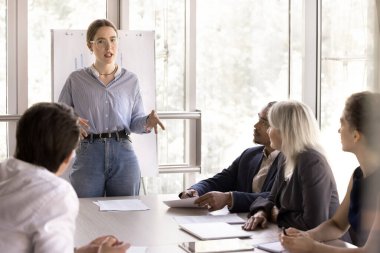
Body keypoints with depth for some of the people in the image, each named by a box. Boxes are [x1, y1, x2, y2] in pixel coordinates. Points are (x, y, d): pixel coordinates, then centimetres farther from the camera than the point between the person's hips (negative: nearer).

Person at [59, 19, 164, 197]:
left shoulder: (130, 80, 7)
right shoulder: (76, 80, 3)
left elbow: (135, 121, 7)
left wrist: (147, 122, -15)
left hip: (123, 156, 2)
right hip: (88, 156, -1)